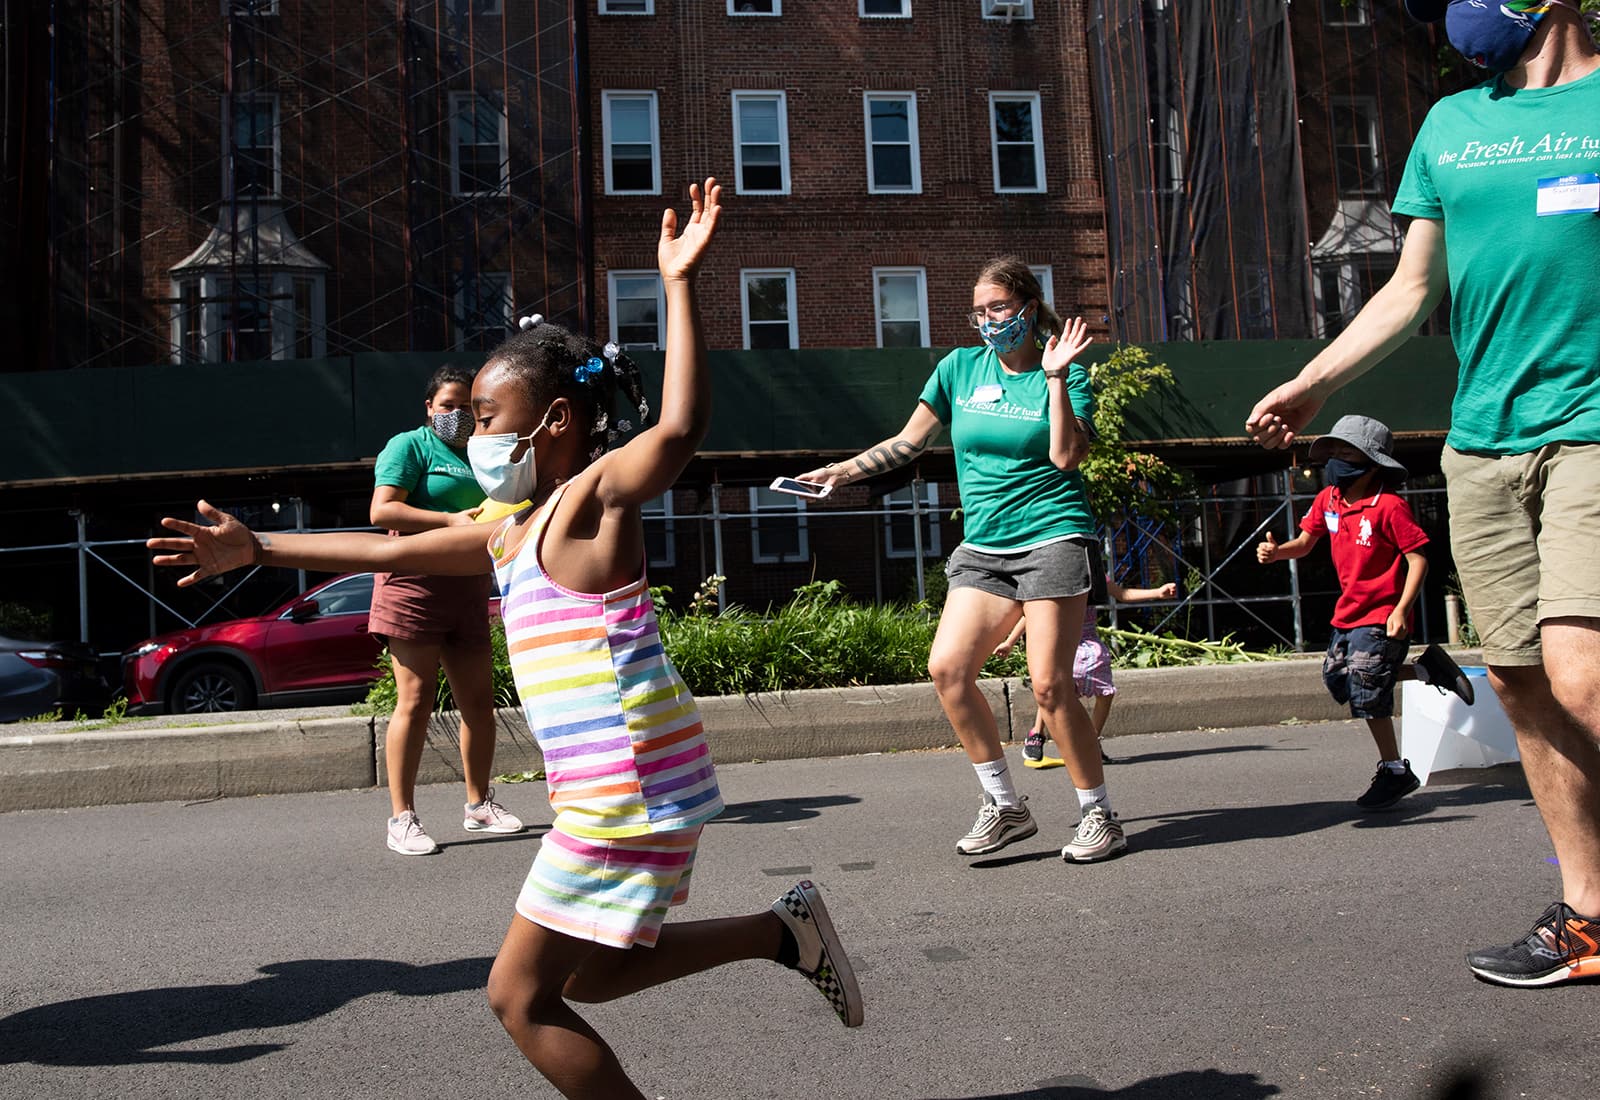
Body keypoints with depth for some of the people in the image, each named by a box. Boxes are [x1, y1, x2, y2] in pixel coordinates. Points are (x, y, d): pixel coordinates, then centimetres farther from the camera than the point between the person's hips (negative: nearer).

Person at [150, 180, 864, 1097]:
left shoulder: (596, 496, -12)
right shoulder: (516, 533, 14)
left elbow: (679, 430, -32)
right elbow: (386, 550, 22)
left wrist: (679, 285, -33)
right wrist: (258, 549, 22)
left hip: (631, 790, -10)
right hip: (609, 791, 10)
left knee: (522, 996, 2)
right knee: (590, 976, 23)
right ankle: (783, 932, 23)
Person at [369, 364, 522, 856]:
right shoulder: (409, 446, 0)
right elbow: (382, 510, -12)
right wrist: (451, 520, -20)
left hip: (466, 588, 7)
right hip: (415, 580, -7)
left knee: (479, 700, 9)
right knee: (415, 702, -7)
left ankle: (479, 804, 23)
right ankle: (402, 818, 1)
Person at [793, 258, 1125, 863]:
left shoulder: (1065, 374, 2)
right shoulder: (960, 367, 11)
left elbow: (1066, 457, -13)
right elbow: (910, 442, 17)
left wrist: (1056, 376, -12)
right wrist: (844, 470, 10)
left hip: (1053, 537, -4)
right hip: (984, 546, 5)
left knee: (1049, 683, -11)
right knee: (947, 666, -9)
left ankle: (1099, 814, 9)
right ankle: (1005, 807, 6)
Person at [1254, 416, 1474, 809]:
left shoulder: (1389, 505, -17)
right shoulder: (1328, 500, 3)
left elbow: (1418, 558, -16)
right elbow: (1304, 543, 9)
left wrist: (1401, 610, -23)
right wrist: (1276, 551, -13)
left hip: (1382, 615, -8)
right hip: (1348, 612, 8)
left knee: (1366, 691, -8)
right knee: (1337, 679, 14)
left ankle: (1394, 771, 11)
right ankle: (1426, 670, 27)